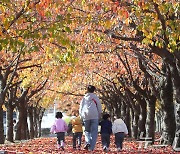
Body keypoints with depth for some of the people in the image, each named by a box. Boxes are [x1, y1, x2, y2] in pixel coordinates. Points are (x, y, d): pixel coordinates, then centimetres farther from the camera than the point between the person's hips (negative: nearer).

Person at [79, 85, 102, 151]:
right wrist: (99, 117, 15)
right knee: (94, 132, 0)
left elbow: (80, 109, 13)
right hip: (94, 116, -3)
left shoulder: (84, 98, 12)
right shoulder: (95, 97, 4)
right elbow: (99, 108, 5)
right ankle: (91, 148, -10)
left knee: (87, 131, 17)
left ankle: (87, 142, -9)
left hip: (85, 117, 3)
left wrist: (82, 117, 19)